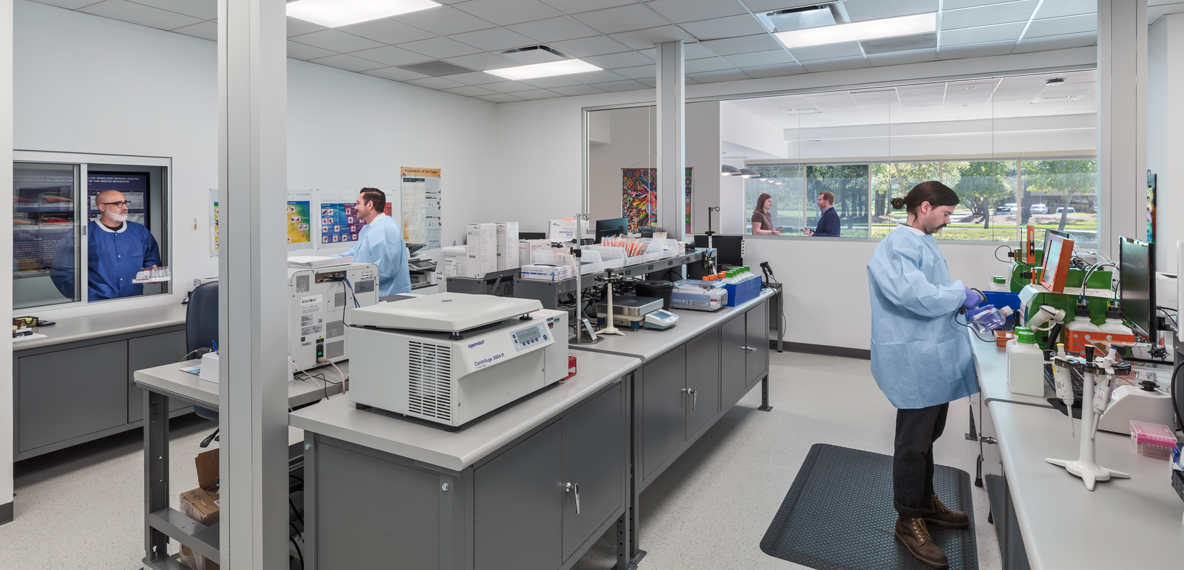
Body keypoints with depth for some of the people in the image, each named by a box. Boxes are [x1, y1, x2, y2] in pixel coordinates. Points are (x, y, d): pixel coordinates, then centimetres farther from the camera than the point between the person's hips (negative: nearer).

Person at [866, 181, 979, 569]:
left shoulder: (925, 242, 13)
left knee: (928, 435, 23)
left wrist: (969, 306, 7)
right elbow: (914, 294, -28)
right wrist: (961, 295, -14)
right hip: (915, 361, -10)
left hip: (936, 356, 10)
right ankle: (909, 520, 19)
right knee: (914, 441, 3)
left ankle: (925, 500, 41)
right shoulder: (898, 245, -18)